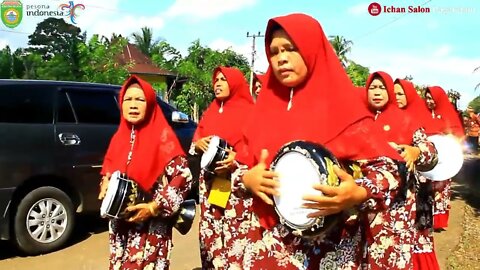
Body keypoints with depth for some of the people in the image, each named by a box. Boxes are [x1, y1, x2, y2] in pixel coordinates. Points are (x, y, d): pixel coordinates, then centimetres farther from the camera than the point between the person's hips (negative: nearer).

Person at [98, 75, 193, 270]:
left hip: (151, 226, -5)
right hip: (120, 224, 6)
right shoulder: (119, 137, 7)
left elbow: (184, 177, -17)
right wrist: (106, 188, -1)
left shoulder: (162, 136, -11)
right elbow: (107, 171, 20)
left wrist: (154, 207, -19)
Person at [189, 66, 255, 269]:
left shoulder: (249, 112, -2)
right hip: (209, 181, 5)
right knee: (211, 232, 7)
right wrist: (200, 144, -5)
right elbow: (194, 144, 17)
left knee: (235, 233, -10)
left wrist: (237, 159, -24)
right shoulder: (209, 113, 15)